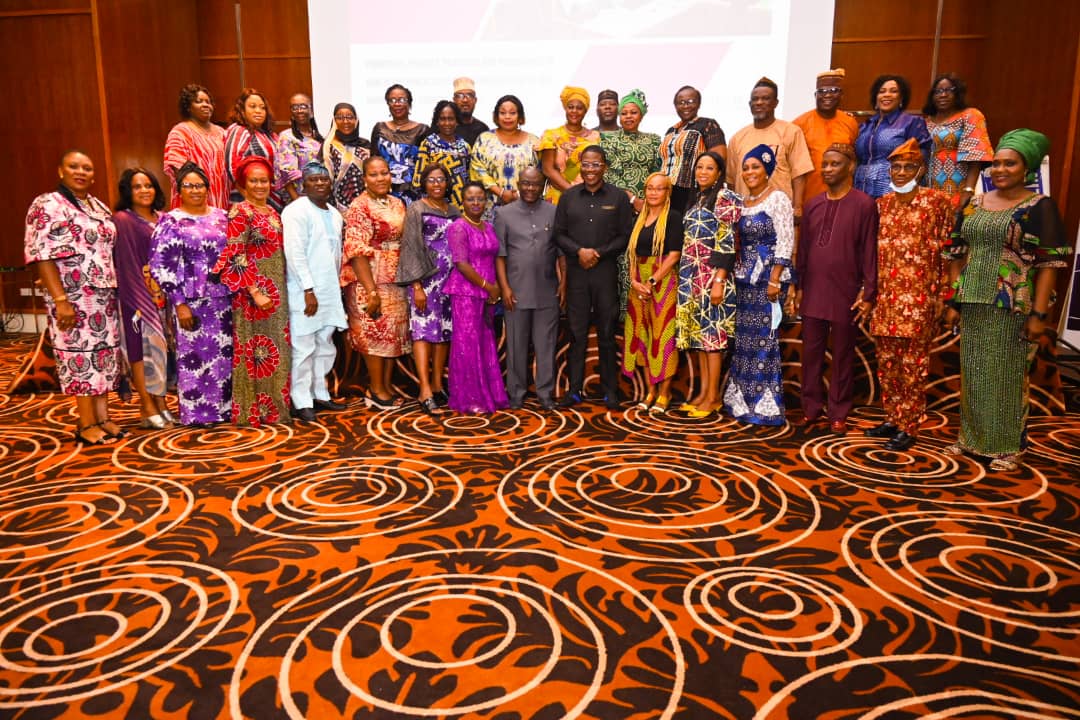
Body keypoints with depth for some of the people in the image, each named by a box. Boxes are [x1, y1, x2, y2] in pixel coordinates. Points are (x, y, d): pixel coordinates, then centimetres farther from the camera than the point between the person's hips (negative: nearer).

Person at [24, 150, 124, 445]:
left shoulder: (99, 207, 14)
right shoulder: (47, 205, -8)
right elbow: (42, 256, -14)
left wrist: (116, 291, 12)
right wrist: (60, 300, -21)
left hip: (105, 297, 7)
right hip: (73, 298, -7)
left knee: (104, 354, 9)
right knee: (81, 356, -2)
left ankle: (102, 417, 17)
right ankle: (87, 424, 6)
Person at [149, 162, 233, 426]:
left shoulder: (221, 217, 11)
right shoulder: (170, 221, -1)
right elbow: (161, 265, -6)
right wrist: (179, 303, -11)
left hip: (222, 298, 4)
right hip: (191, 301, -4)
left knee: (224, 353, 7)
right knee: (194, 354, 1)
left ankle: (224, 406, 19)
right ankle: (197, 412, 11)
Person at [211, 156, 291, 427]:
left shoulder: (272, 211, 13)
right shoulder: (240, 213, -10)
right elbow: (237, 257, -16)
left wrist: (282, 290, 12)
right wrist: (255, 292, -21)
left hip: (278, 292, 8)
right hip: (253, 292, -8)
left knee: (277, 348, 11)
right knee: (256, 349, -1)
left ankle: (275, 405, 22)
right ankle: (253, 411, 8)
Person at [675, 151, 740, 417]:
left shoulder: (725, 199, -6)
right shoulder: (696, 199, 17)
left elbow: (726, 244, -13)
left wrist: (719, 281, -19)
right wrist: (685, 276, 14)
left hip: (712, 275, -8)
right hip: (692, 276, 8)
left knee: (711, 332, -4)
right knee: (698, 331, 8)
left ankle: (713, 396, 2)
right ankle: (702, 392, 14)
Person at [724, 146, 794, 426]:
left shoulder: (777, 199, -8)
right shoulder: (744, 202, 14)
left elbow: (785, 242, -13)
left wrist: (775, 280, -18)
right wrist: (737, 273, 12)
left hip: (768, 277, -7)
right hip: (745, 278, 7)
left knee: (764, 338, -5)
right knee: (743, 338, 9)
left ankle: (764, 405, 4)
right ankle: (743, 398, 19)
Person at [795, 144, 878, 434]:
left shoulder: (864, 204, -4)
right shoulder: (813, 204, 10)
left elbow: (869, 252, -6)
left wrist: (869, 294, -9)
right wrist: (798, 286, 10)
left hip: (846, 295, -4)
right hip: (813, 292, 4)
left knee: (842, 355, 6)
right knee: (811, 352, 8)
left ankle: (838, 414, 16)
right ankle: (811, 408, 20)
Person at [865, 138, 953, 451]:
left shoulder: (937, 201, -3)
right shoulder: (882, 204, 11)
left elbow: (945, 251, -3)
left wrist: (941, 296, -6)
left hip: (918, 297, -5)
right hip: (886, 296, 5)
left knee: (913, 364, 0)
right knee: (886, 363, 11)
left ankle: (909, 427, 9)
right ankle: (893, 419, 24)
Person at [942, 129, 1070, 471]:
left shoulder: (1040, 207, -4)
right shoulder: (973, 206, 9)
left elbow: (1048, 264, -8)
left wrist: (1039, 313, -14)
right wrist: (954, 301, 7)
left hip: (1012, 306, -4)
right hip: (974, 304, 5)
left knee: (1007, 375, 3)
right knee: (973, 373, 11)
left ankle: (1008, 446, 16)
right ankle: (972, 436, 25)